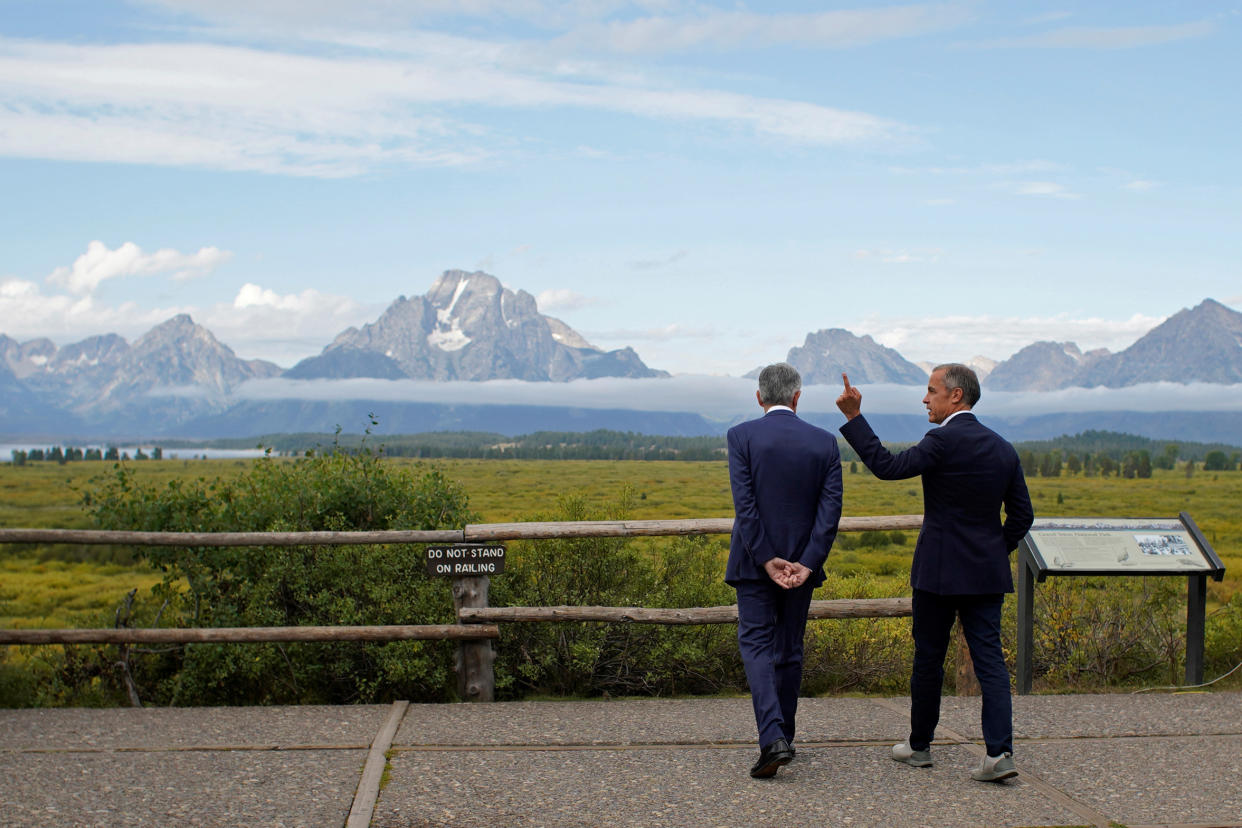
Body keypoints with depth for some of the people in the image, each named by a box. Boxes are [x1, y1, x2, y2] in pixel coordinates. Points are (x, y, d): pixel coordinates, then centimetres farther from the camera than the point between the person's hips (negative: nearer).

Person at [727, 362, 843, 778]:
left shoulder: (742, 436, -7)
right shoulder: (824, 442, 1)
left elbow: (744, 504, -14)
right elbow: (831, 509, -6)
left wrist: (766, 559, -12)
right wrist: (807, 563, -10)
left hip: (755, 560, -3)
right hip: (802, 562, 3)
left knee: (755, 642, 1)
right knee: (789, 648, 15)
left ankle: (773, 738, -17)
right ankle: (782, 736, 23)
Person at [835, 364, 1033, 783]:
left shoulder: (944, 441, -15)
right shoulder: (1003, 448, 8)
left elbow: (887, 466, -19)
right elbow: (1022, 514, 11)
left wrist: (854, 417, -18)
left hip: (940, 572, -5)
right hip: (987, 574, 5)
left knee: (928, 658, 9)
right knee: (990, 658, 1)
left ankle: (920, 745, 22)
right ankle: (999, 752, -9)